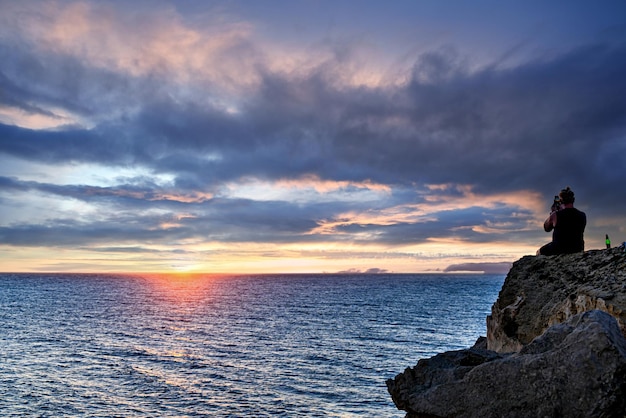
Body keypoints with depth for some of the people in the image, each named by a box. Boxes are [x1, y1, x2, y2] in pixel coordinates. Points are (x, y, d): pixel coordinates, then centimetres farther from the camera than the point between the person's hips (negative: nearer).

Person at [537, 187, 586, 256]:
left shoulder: (555, 215, -16)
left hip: (558, 251, -4)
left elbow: (546, 228, 3)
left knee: (539, 252, 22)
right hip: (577, 250, 5)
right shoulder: (582, 216, -5)